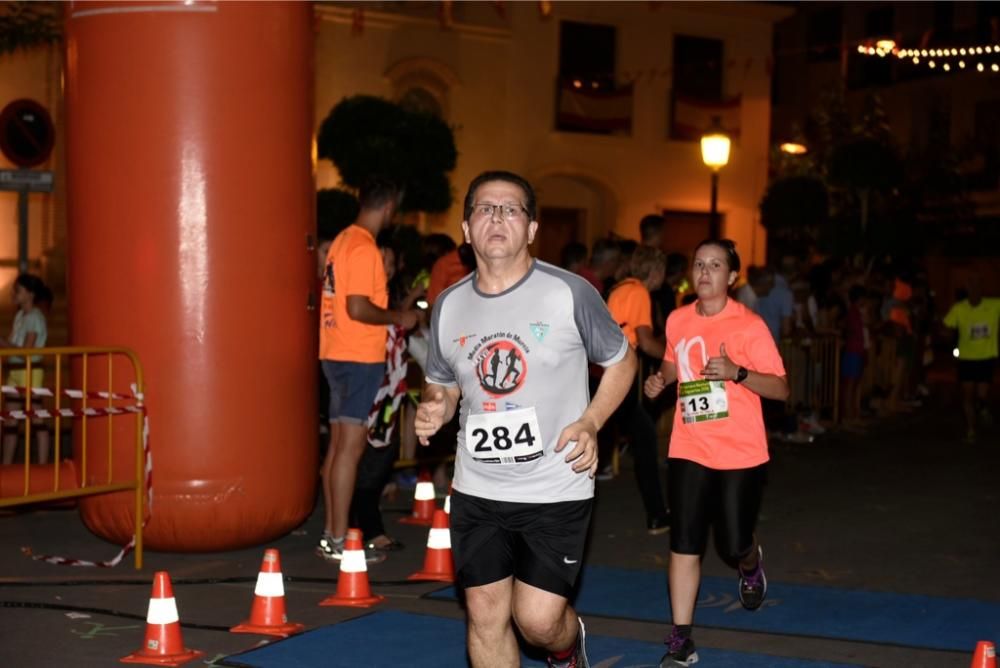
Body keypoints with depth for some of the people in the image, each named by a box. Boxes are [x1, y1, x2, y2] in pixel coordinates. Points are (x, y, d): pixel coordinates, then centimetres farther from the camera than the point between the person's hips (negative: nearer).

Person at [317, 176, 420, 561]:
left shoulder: (344, 240, 14)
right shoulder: (364, 248, -16)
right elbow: (358, 308, -22)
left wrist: (389, 318, 21)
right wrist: (398, 319, -8)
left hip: (337, 354, 10)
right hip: (359, 357, -10)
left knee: (340, 443, 12)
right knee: (351, 446, -8)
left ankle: (331, 534, 17)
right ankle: (338, 541, -7)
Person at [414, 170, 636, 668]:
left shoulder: (570, 294, -9)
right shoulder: (449, 305, 3)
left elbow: (621, 360, 4)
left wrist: (590, 423, -12)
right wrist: (434, 408, -7)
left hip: (556, 491, -3)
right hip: (476, 492, 4)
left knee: (538, 619, -5)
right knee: (485, 616, 5)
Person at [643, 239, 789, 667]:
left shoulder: (749, 325, -11)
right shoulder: (677, 321, 4)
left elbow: (781, 388, -11)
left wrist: (737, 373, -26)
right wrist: (660, 380, 3)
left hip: (741, 454, -3)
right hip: (689, 451, 3)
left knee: (733, 544, 5)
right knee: (684, 544, -2)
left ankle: (751, 564, 44)